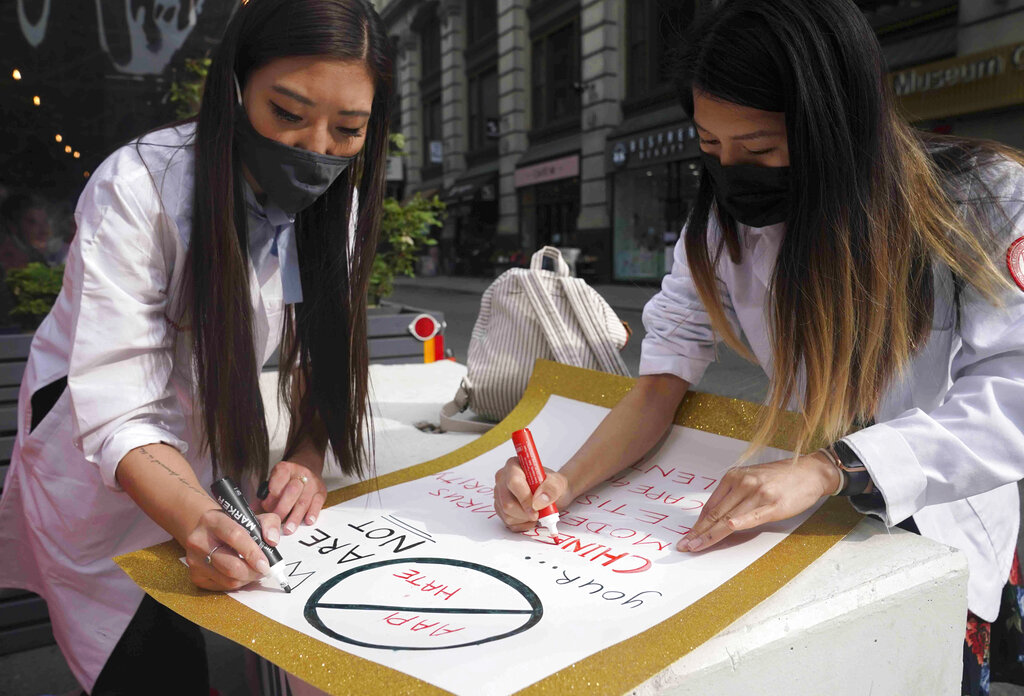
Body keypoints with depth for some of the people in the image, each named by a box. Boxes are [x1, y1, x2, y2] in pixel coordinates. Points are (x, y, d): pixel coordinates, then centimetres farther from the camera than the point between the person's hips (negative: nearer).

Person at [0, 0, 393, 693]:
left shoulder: (336, 198, -12)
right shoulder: (135, 194, -29)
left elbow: (320, 353, -6)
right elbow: (118, 415, -32)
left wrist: (305, 458, -24)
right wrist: (198, 523, -49)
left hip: (211, 447, 5)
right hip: (103, 472, -4)